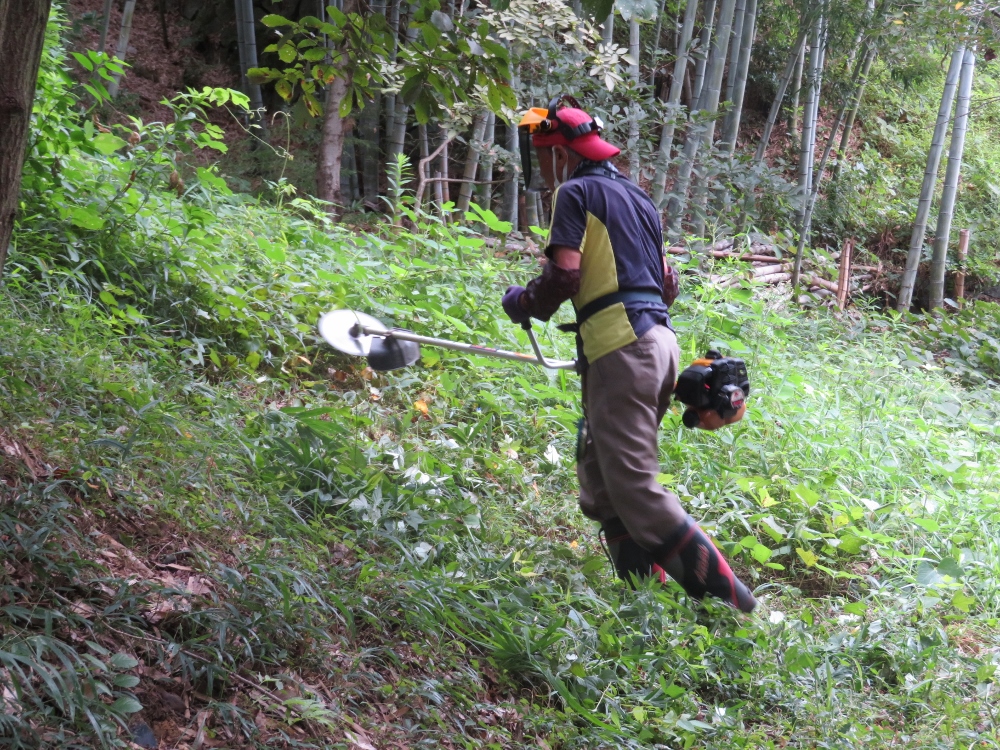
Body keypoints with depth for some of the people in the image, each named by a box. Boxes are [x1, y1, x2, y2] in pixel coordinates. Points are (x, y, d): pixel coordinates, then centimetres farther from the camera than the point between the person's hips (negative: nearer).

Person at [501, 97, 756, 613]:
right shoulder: (636, 196, 25)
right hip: (659, 338, 9)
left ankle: (727, 598, -15)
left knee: (635, 491, -10)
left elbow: (563, 277, -13)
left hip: (621, 349, -9)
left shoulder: (574, 193, -1)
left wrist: (522, 303, 5)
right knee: (599, 479, 15)